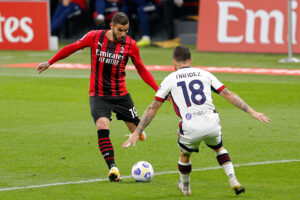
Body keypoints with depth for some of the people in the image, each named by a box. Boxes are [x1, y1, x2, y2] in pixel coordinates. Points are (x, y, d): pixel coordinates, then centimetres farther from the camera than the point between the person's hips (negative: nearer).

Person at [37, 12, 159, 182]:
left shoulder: (130, 45, -5)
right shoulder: (94, 37, -7)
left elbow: (142, 70, 6)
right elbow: (72, 48, 6)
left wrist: (158, 89, -1)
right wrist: (50, 63, 11)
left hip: (121, 94, 1)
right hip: (98, 95, -1)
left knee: (136, 130, 4)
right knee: (103, 127, -23)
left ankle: (138, 130, 43)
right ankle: (113, 168, -20)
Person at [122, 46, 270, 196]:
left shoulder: (170, 79, 11)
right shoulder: (205, 74, 16)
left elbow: (152, 109, 12)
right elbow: (229, 95, 13)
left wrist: (136, 133, 16)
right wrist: (252, 112, 17)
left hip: (190, 128, -2)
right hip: (212, 124, 2)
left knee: (184, 154, 29)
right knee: (219, 148, 32)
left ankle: (185, 187, 45)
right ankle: (233, 181, 18)